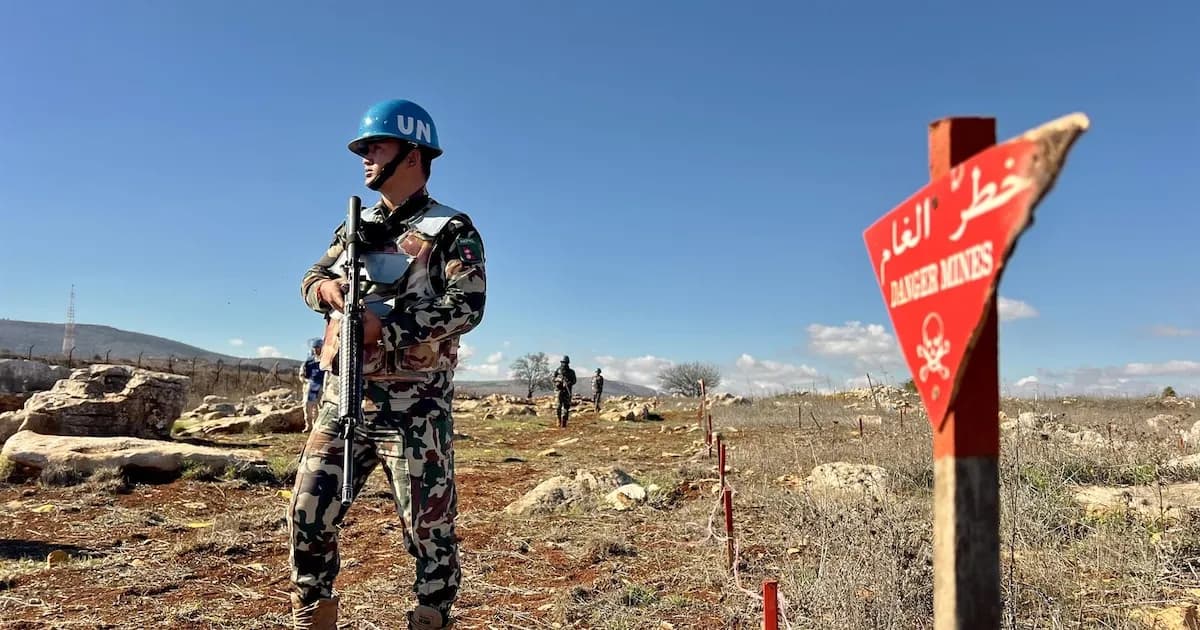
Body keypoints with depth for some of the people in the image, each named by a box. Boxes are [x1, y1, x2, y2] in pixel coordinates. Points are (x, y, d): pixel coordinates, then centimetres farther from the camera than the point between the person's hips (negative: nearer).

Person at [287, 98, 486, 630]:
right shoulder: (356, 225, 18)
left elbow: (466, 306, -16)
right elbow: (311, 277, 15)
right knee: (307, 516, 6)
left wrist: (385, 324, -24)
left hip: (414, 408, -6)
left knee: (429, 532, 1)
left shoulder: (451, 231, -4)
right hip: (343, 399, 6)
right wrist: (327, 286, -10)